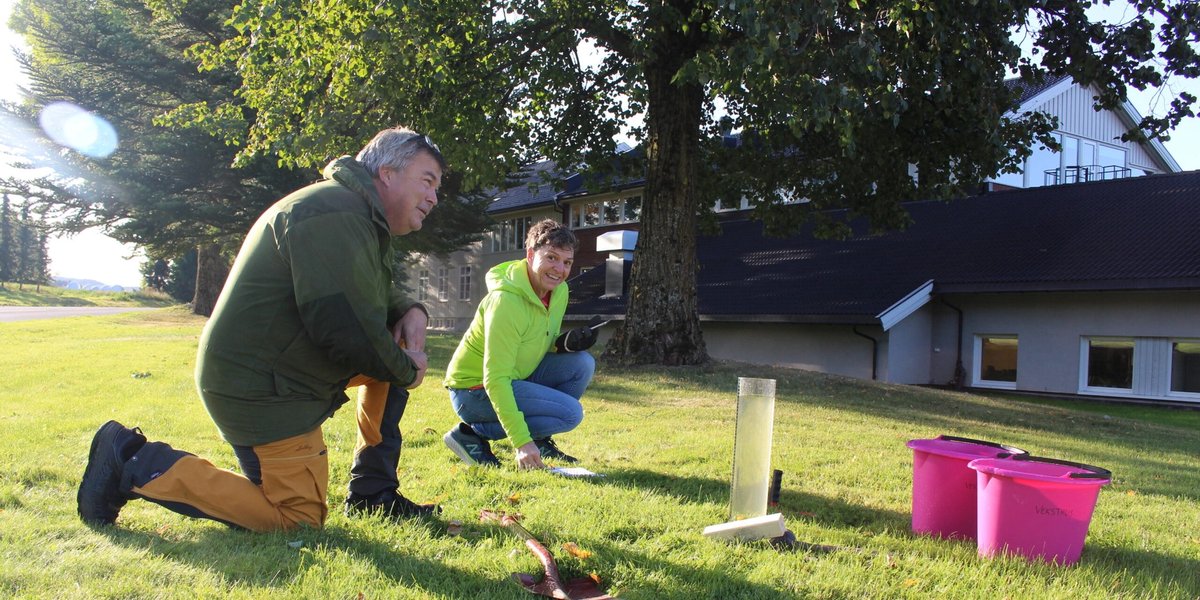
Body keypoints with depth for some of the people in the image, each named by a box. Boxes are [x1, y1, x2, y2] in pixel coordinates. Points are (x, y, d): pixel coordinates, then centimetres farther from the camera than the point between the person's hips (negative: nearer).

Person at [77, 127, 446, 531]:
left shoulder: (361, 218, 14)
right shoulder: (336, 214, -21)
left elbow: (377, 299, 22)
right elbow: (344, 327, -29)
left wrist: (411, 312, -1)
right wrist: (405, 371, -12)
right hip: (260, 387, -11)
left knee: (397, 349, 9)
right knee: (299, 518, -6)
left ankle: (373, 493, 12)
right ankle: (135, 466, -2)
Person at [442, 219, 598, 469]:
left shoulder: (559, 290, -1)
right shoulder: (506, 300, -28)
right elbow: (495, 380, -30)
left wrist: (564, 343, -11)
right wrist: (521, 442, -36)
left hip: (517, 376, 8)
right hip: (476, 389, -8)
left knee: (583, 363, -9)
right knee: (570, 412, -20)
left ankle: (541, 440, 6)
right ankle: (472, 434, -10)